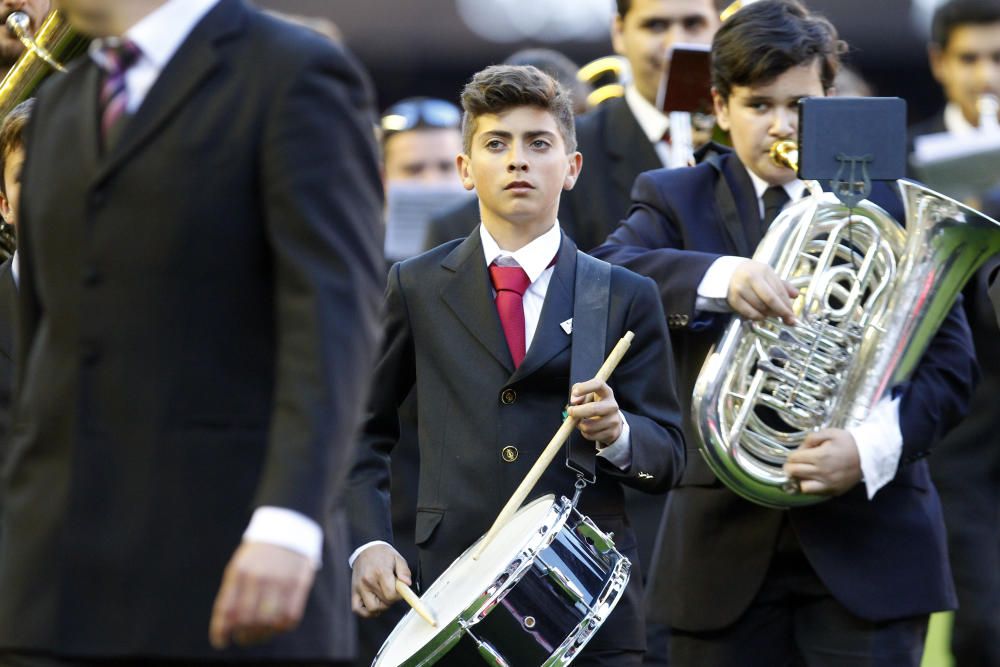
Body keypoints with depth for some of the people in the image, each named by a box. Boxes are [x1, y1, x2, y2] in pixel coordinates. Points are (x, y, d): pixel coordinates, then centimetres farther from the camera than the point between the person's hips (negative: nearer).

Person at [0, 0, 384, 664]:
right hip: (71, 581, 7)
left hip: (233, 564, -7)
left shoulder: (300, 80, -5)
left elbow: (334, 319, -17)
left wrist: (286, 526, -30)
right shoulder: (65, 107, 20)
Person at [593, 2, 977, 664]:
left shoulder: (894, 207, 8)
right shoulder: (676, 201, 8)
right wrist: (718, 278, -33)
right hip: (726, 550, 1)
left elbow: (950, 362, 2)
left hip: (868, 541, -1)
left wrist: (873, 448, -17)